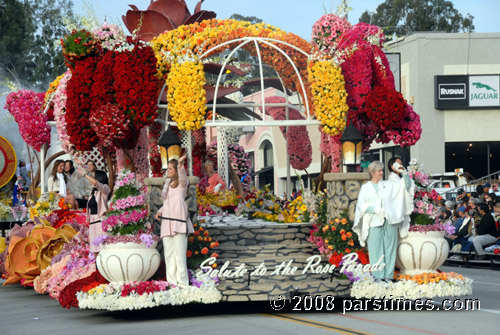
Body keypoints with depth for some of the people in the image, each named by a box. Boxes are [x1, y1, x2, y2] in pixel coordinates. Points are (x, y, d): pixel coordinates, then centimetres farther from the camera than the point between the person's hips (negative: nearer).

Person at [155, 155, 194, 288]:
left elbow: (183, 177, -20)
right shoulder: (167, 185, 25)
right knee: (168, 253, 3)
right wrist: (159, 212, 9)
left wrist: (181, 165, -40)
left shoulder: (181, 184, 4)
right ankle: (172, 281, 6)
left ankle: (182, 282, -11)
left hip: (178, 221, -7)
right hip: (167, 221, 7)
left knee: (179, 252, -11)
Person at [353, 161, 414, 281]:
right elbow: (361, 205, 2)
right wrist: (375, 210, -13)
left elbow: (406, 185, 12)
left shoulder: (388, 185, 15)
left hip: (390, 221, 2)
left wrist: (404, 173, -5)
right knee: (376, 250, -5)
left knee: (390, 248, 0)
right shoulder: (365, 187, 10)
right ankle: (378, 277, -2)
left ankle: (388, 276, 4)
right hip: (374, 222, -2)